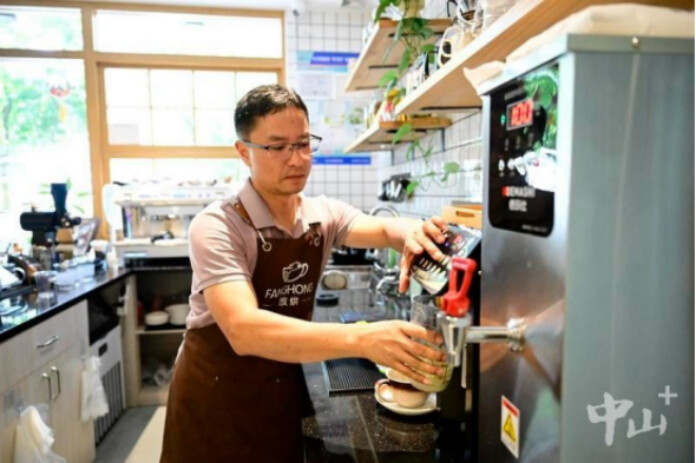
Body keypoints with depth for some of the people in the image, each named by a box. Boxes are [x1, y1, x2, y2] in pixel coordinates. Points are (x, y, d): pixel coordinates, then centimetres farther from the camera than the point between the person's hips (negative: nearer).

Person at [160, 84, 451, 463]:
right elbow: (244, 329, -35)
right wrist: (361, 339, -46)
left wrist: (409, 232, -40)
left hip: (283, 393, 4)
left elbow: (381, 229, -15)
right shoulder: (216, 226, -23)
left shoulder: (323, 214, -4)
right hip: (216, 399, -4)